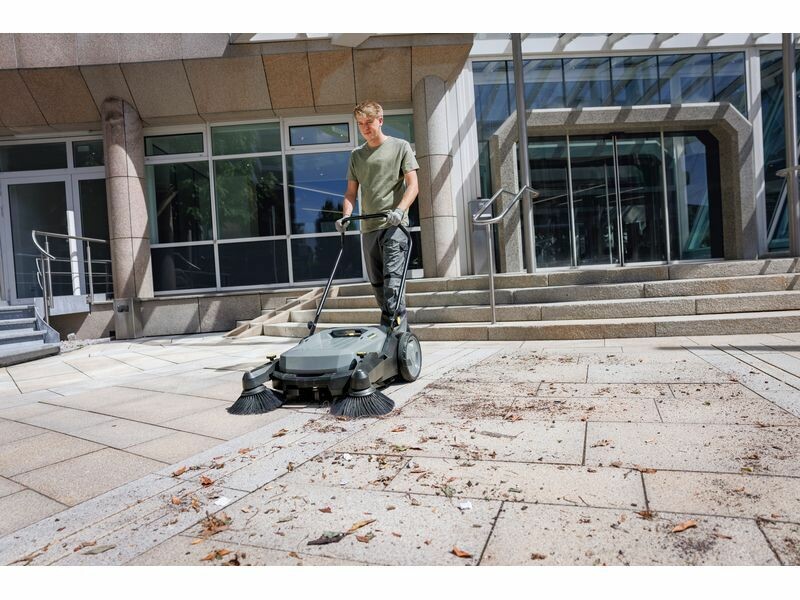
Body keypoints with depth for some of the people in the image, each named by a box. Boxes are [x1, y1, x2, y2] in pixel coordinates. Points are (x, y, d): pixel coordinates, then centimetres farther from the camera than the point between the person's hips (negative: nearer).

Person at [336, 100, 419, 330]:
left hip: (394, 225, -5)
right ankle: (387, 328, 20)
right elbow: (351, 192, 16)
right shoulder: (356, 155, 17)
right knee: (376, 282, 8)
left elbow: (413, 185, -4)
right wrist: (346, 216, -3)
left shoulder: (400, 147, 4)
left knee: (392, 279, -16)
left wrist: (399, 210, -21)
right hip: (368, 227, 5)